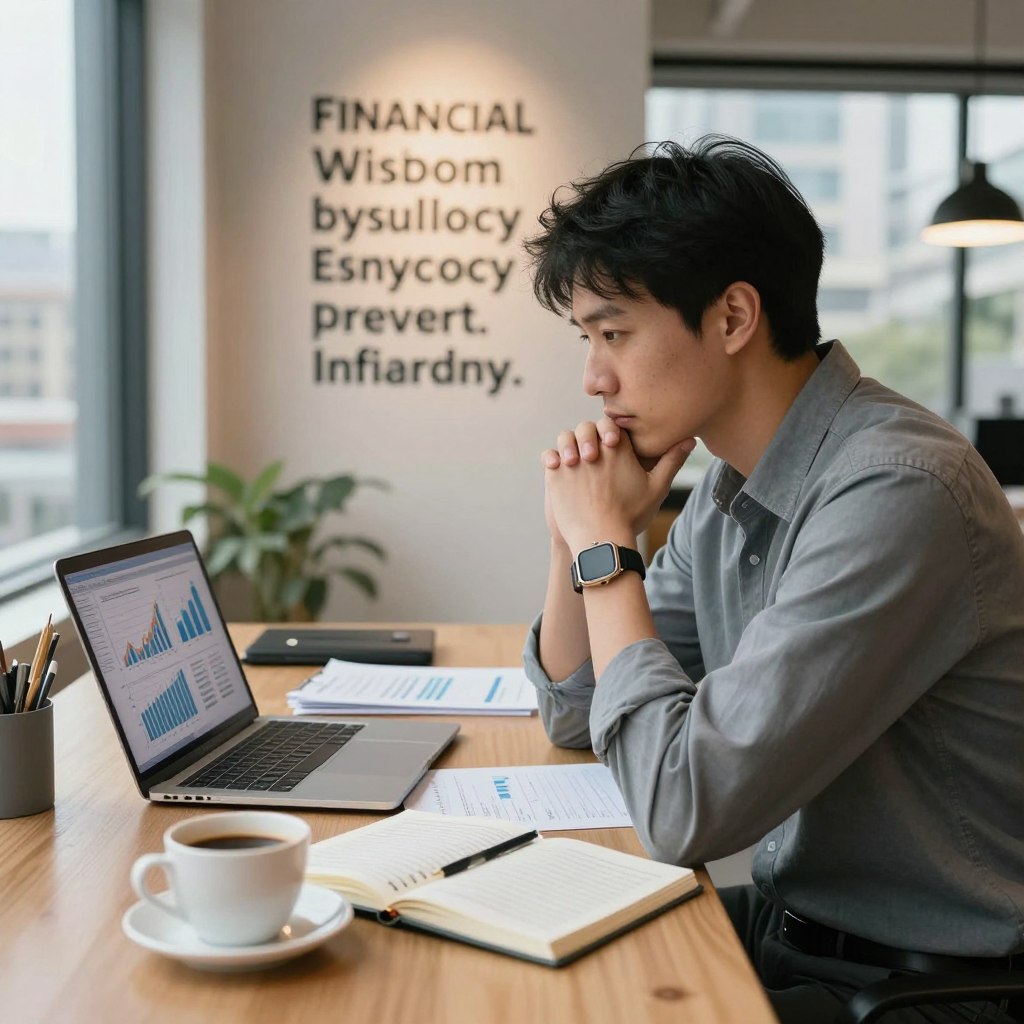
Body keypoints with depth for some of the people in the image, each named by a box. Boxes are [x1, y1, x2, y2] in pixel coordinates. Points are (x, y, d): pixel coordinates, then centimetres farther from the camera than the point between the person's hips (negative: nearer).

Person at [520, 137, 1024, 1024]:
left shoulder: (895, 493, -26)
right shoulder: (730, 489, 2)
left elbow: (684, 809, -28)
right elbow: (577, 715, 12)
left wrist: (608, 548, -17)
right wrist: (574, 537, -5)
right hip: (784, 922, 7)